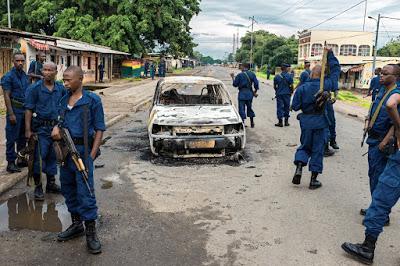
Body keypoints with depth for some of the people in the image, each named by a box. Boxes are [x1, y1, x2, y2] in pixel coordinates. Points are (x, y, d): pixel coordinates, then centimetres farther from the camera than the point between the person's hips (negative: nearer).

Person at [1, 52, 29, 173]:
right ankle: (10, 163, 5)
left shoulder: (25, 76, 10)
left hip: (25, 109, 7)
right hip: (15, 109, -7)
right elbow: (7, 96, -13)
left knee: (23, 136, 15)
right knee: (12, 137, -2)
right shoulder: (8, 76, -9)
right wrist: (11, 114, -18)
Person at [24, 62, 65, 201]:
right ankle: (38, 187, 12)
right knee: (39, 157, -1)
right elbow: (28, 110, -8)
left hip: (56, 127, 4)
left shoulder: (61, 89, 5)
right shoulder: (34, 88, -7)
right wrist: (28, 130, -12)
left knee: (52, 157, 13)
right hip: (40, 128, -4)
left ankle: (51, 184, 27)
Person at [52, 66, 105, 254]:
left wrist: (92, 155, -14)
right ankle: (76, 225, 30)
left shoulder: (92, 100, -7)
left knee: (85, 192, -6)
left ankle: (91, 233, 4)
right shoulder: (64, 100, 10)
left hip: (82, 149, -6)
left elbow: (99, 129, -7)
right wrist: (56, 127, -5)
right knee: (68, 189, 14)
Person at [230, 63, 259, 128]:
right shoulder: (252, 74, 3)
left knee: (242, 109, 2)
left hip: (242, 94, -4)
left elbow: (235, 84, -2)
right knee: (249, 108, 17)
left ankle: (243, 122, 2)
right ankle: (252, 123, 22)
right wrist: (255, 92, 13)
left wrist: (233, 77, 12)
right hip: (250, 93, 4)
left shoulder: (239, 75, -8)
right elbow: (256, 84, 2)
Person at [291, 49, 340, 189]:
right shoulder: (326, 85, -7)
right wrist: (330, 54, 12)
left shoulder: (302, 88, -8)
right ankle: (313, 180, 13)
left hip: (306, 121, 0)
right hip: (321, 122, 0)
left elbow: (295, 106, -7)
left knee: (304, 146, 20)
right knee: (317, 150, 8)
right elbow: (336, 70, 8)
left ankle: (299, 168, -1)